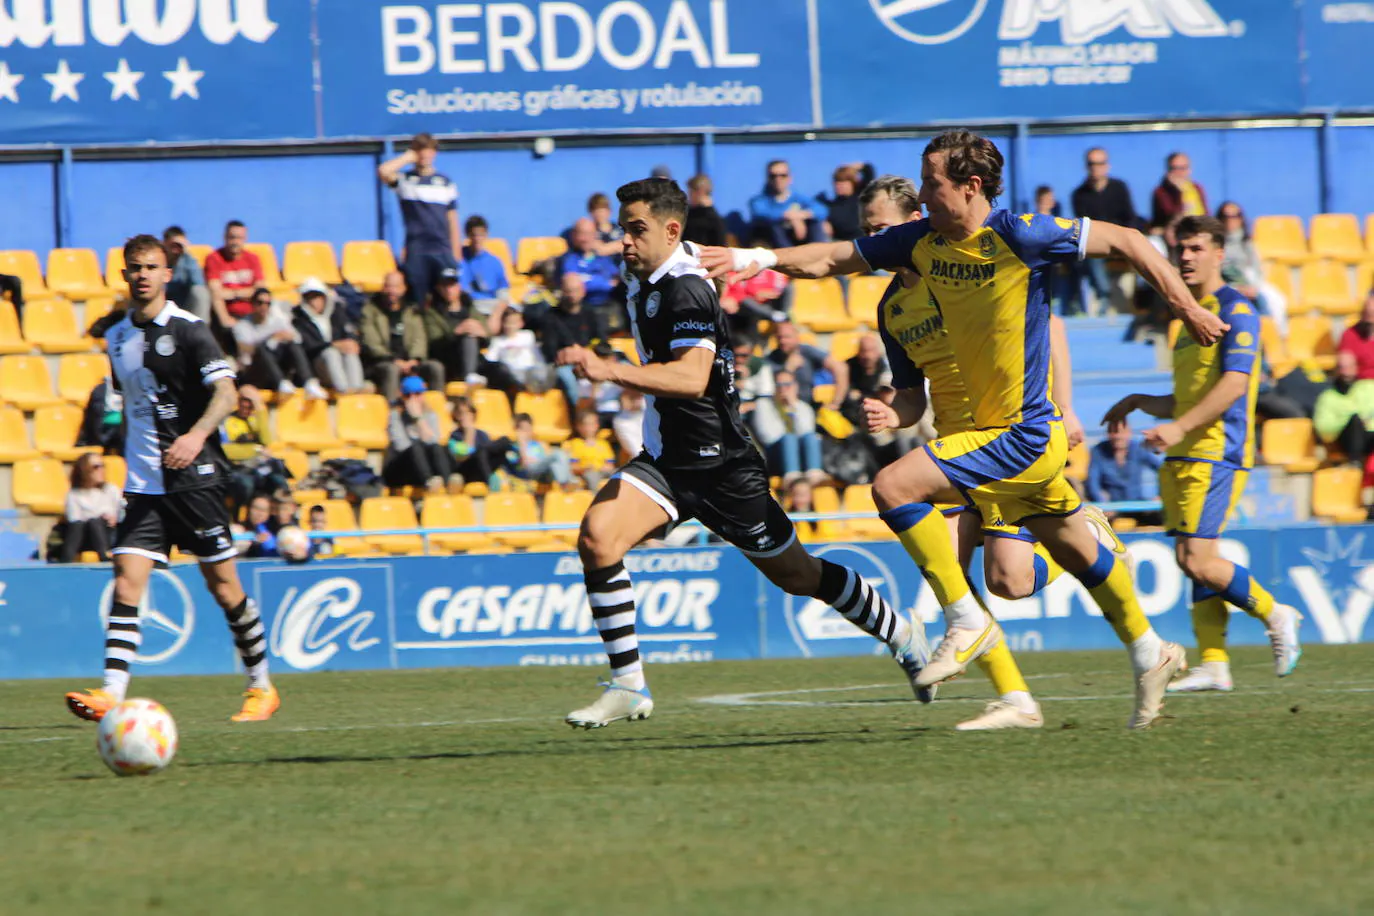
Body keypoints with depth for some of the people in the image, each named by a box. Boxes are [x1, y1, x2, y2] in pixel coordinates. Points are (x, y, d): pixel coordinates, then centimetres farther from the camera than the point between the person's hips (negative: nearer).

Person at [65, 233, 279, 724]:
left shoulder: (187, 329, -6)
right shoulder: (116, 338, 13)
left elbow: (225, 392, -16)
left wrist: (197, 434, -33)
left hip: (193, 476, -5)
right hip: (142, 481, 5)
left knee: (224, 585, 2)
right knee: (126, 581, -10)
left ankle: (262, 687, 17)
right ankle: (111, 693, -19)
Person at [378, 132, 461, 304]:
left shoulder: (446, 182, 12)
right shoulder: (404, 179, 5)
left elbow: (452, 220, 13)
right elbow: (383, 171, -17)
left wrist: (456, 254, 7)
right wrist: (408, 158, -4)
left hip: (443, 251, 2)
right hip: (416, 251, -2)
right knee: (417, 301, -3)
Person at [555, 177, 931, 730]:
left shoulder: (685, 290, -22)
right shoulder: (641, 278, 7)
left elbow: (693, 377, -36)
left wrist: (609, 371, -44)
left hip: (719, 465, -8)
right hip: (663, 459, 8)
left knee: (797, 575, 7)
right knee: (596, 537, -17)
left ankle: (901, 633, 32)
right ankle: (628, 688, -13)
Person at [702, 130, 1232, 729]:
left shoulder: (1018, 235, -18)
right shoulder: (922, 242, 2)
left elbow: (1124, 241, -11)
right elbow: (832, 259, 9)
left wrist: (1186, 307, -11)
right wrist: (759, 258, -6)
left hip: (1023, 435, -8)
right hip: (993, 429, 8)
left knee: (895, 486, -19)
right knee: (1077, 553, 19)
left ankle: (967, 623, -10)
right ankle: (1150, 655, 35)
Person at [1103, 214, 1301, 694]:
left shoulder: (1235, 310, -6)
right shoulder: (1188, 317, 22)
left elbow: (1234, 383, -17)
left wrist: (1180, 426, -25)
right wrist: (1141, 402, 12)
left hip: (1217, 452, -9)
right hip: (1184, 457, 9)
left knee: (1197, 560, -15)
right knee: (1194, 561, 3)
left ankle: (1276, 614, 2)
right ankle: (1214, 664, 4)